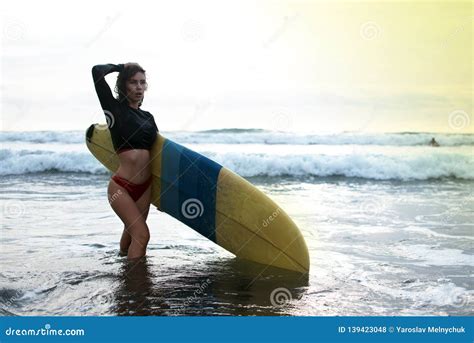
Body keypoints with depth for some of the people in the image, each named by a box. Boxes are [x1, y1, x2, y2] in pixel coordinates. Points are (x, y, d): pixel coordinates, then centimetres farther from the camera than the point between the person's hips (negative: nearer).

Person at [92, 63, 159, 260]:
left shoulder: (148, 117, 12)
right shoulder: (115, 109, -4)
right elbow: (97, 71, -13)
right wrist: (120, 67, 2)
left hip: (144, 186, 5)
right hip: (121, 187, -5)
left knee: (132, 233, 15)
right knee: (141, 234, -13)